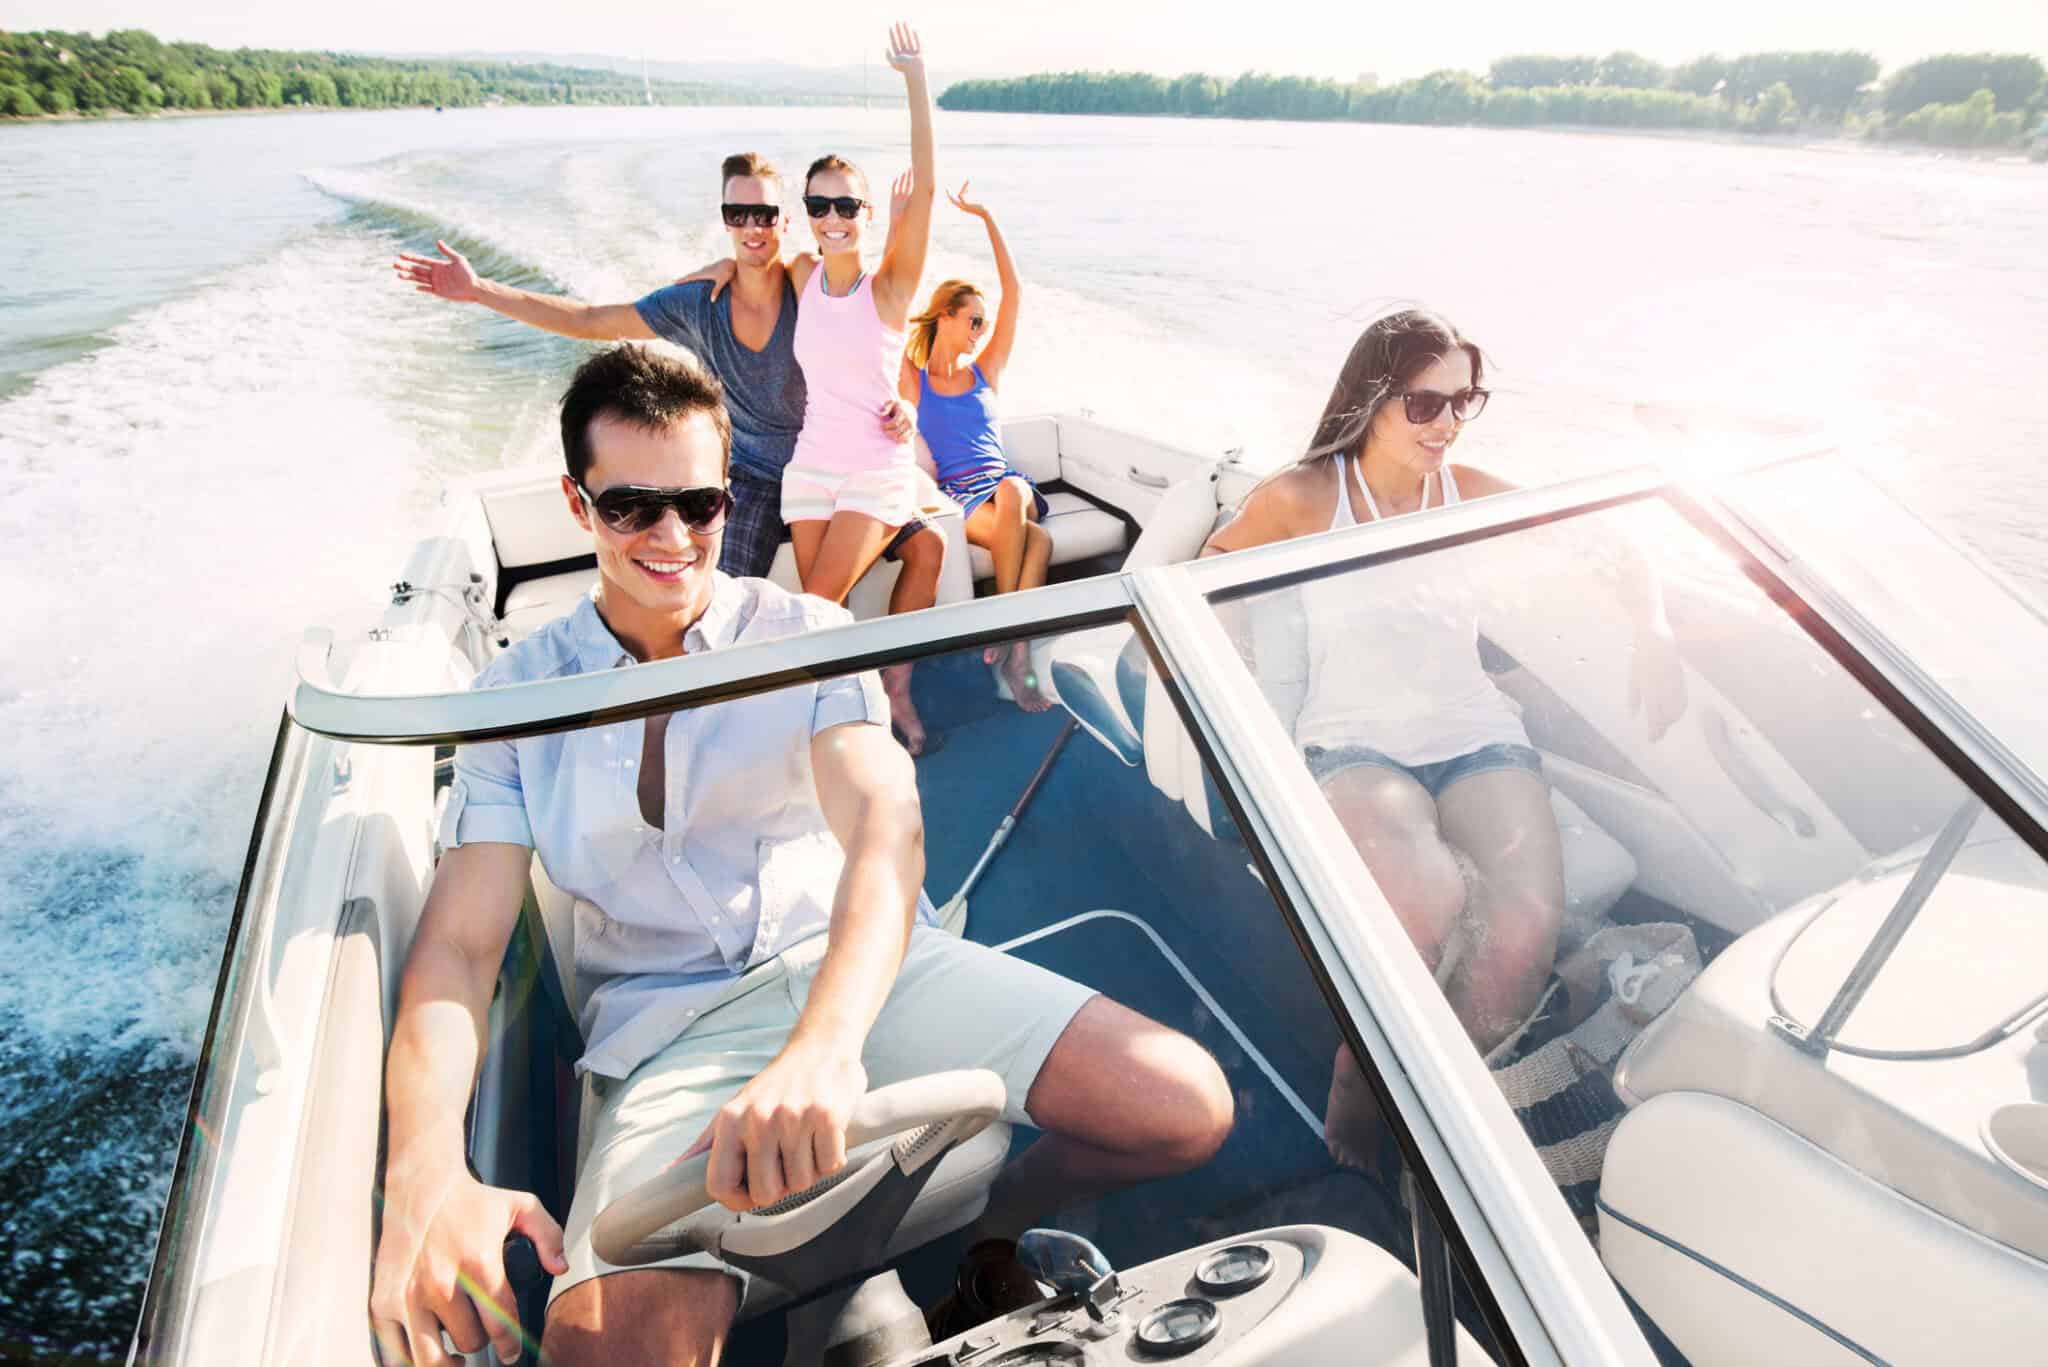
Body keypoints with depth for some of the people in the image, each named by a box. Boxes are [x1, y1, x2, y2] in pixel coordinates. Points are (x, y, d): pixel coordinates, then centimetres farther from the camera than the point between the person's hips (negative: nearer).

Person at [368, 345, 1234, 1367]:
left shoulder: (806, 633, 1)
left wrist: (826, 1046, -37)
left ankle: (980, 1226, 11)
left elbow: (883, 819, -17)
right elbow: (458, 943, -2)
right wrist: (424, 1175, -23)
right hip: (674, 1027, 0)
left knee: (1183, 1106, -16)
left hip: (865, 968, 1)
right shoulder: (517, 695, 6)